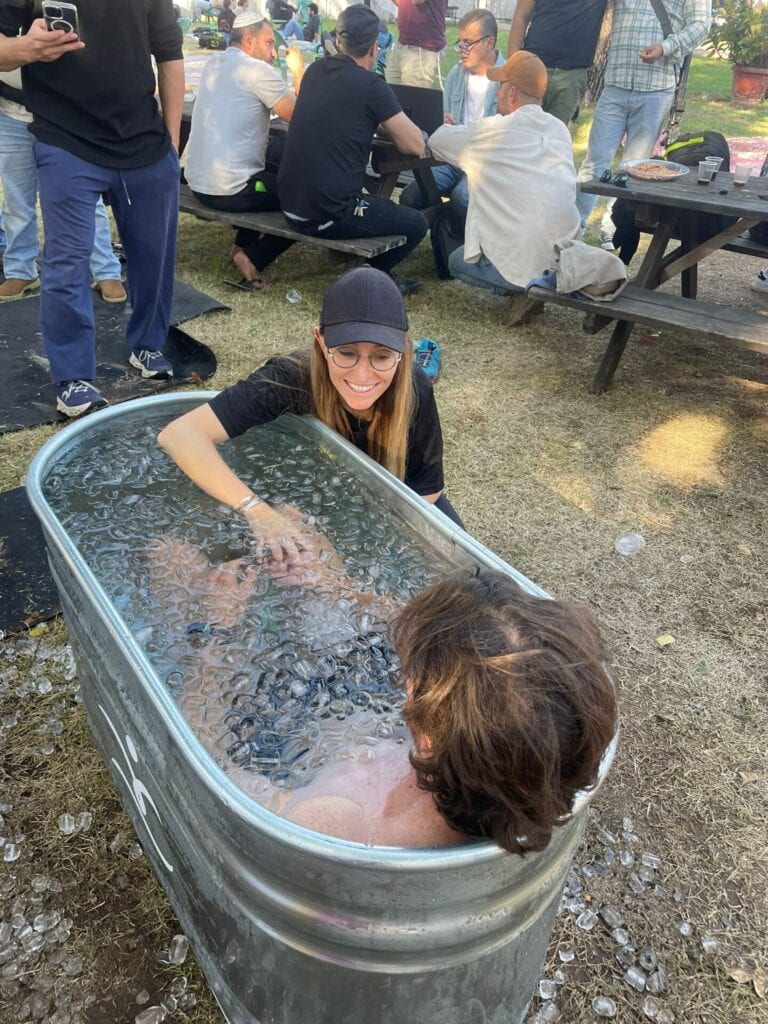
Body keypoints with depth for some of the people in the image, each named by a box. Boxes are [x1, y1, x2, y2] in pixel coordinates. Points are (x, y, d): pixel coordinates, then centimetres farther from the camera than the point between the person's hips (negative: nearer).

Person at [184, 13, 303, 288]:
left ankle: (244, 242, 29)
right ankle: (253, 257, 1)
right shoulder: (257, 70, -10)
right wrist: (299, 71, 4)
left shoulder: (213, 64, 14)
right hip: (229, 190, -9)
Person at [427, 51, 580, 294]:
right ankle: (546, 281, 15)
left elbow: (437, 139, 7)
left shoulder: (496, 131, -7)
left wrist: (453, 127, 31)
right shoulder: (561, 130, 8)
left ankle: (526, 283, 2)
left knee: (456, 261, 23)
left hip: (524, 265, -7)